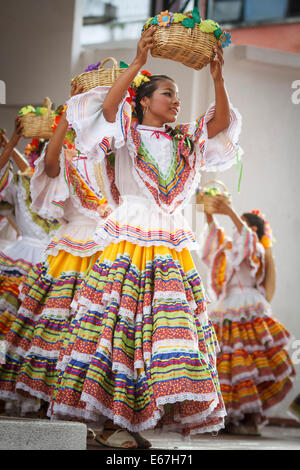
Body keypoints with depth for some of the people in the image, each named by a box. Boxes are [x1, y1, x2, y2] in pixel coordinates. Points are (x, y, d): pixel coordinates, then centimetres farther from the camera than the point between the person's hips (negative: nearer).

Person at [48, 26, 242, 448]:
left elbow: (222, 124, 8)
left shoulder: (185, 142, 19)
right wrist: (138, 62, -18)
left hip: (173, 249, 5)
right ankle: (109, 420, -9)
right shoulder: (127, 135, 6)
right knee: (120, 322, -11)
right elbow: (107, 106, -13)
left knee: (171, 328, -4)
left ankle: (132, 420, -1)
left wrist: (217, 78, -3)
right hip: (128, 243, -5)